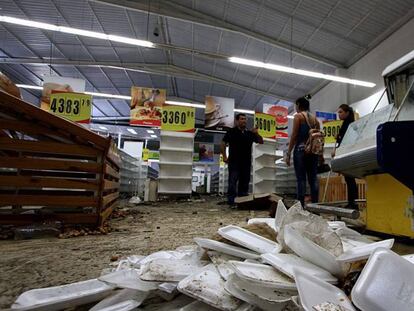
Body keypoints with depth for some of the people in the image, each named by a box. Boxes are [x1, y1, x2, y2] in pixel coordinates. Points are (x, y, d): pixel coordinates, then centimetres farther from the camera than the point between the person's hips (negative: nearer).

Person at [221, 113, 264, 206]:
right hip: (234, 161, -5)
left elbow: (261, 141, 15)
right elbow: (223, 143, -1)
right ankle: (231, 201, -5)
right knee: (233, 181, -7)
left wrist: (257, 134, -3)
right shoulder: (231, 132, 2)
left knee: (245, 181, 8)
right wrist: (224, 156, -8)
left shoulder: (250, 133, 15)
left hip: (246, 162, 5)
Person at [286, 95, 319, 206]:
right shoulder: (315, 118, 16)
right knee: (313, 179, 5)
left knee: (301, 179, -6)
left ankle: (301, 206, -7)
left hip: (301, 150, -6)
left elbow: (294, 135, -8)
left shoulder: (298, 116, -2)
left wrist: (288, 153, -6)